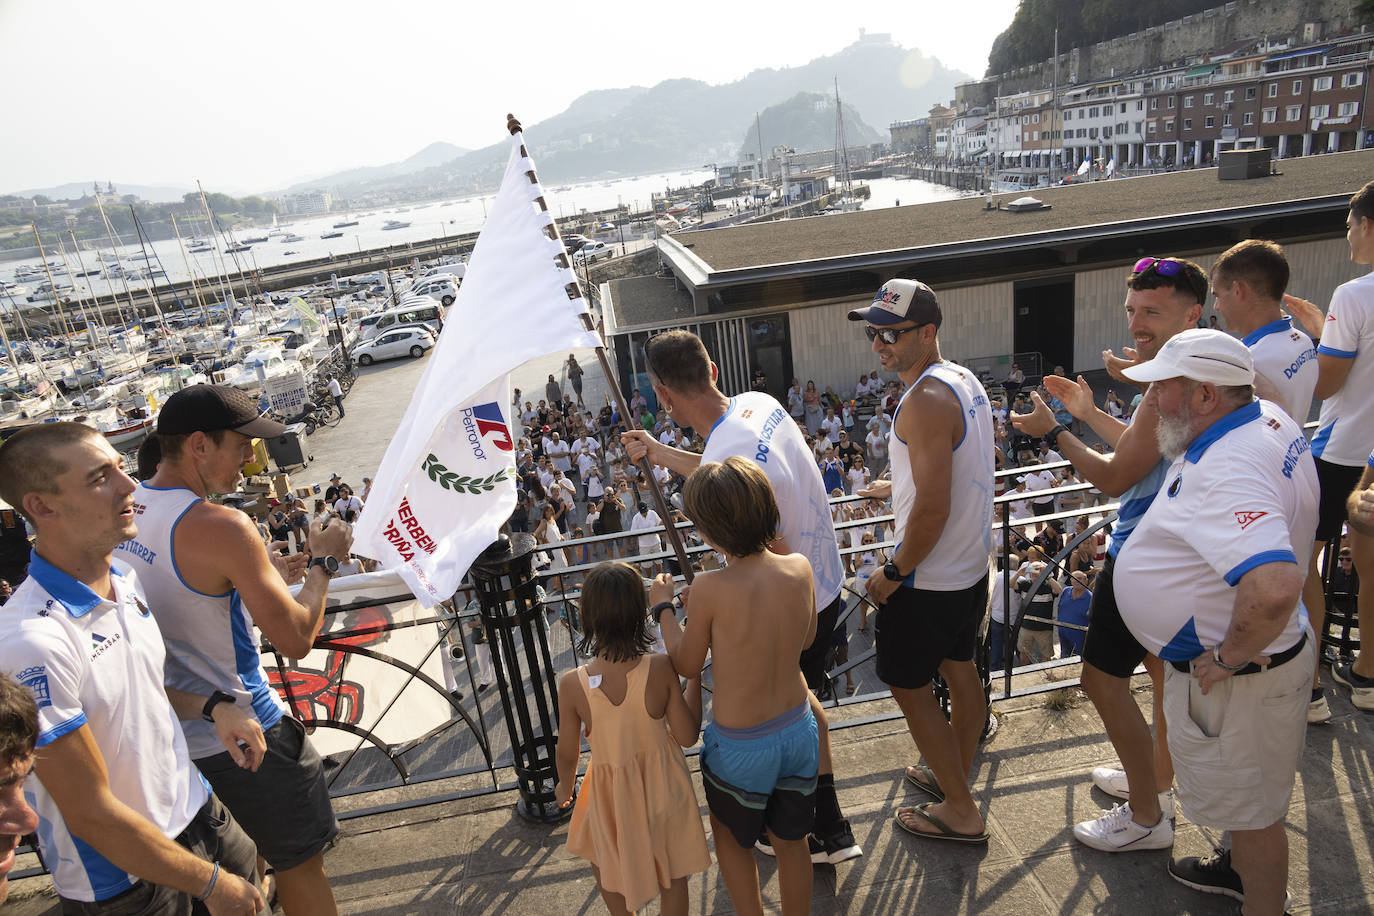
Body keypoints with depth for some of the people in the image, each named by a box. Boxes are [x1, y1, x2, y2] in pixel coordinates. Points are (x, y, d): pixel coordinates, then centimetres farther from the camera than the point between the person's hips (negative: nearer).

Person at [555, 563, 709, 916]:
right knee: (672, 875, 26)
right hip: (663, 785, 1)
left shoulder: (572, 685, -24)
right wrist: (694, 672, -6)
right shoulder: (661, 668, -25)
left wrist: (565, 787, 13)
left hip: (611, 794, 0)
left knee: (603, 860, 33)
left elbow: (567, 754, -10)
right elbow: (688, 736, -14)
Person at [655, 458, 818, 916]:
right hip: (798, 729, 5)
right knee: (790, 840, 27)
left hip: (740, 745, -4)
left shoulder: (710, 588, -28)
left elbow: (687, 665, -11)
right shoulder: (799, 568, -14)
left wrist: (663, 608, 3)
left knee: (730, 836, 25)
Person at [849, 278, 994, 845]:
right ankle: (956, 778, 42)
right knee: (959, 668, 22)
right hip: (972, 565, 10)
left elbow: (933, 509, -28)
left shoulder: (925, 400, -26)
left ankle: (960, 813, 20)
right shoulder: (965, 381, 6)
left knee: (907, 684, 6)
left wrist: (894, 574, -18)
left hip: (930, 580, -10)